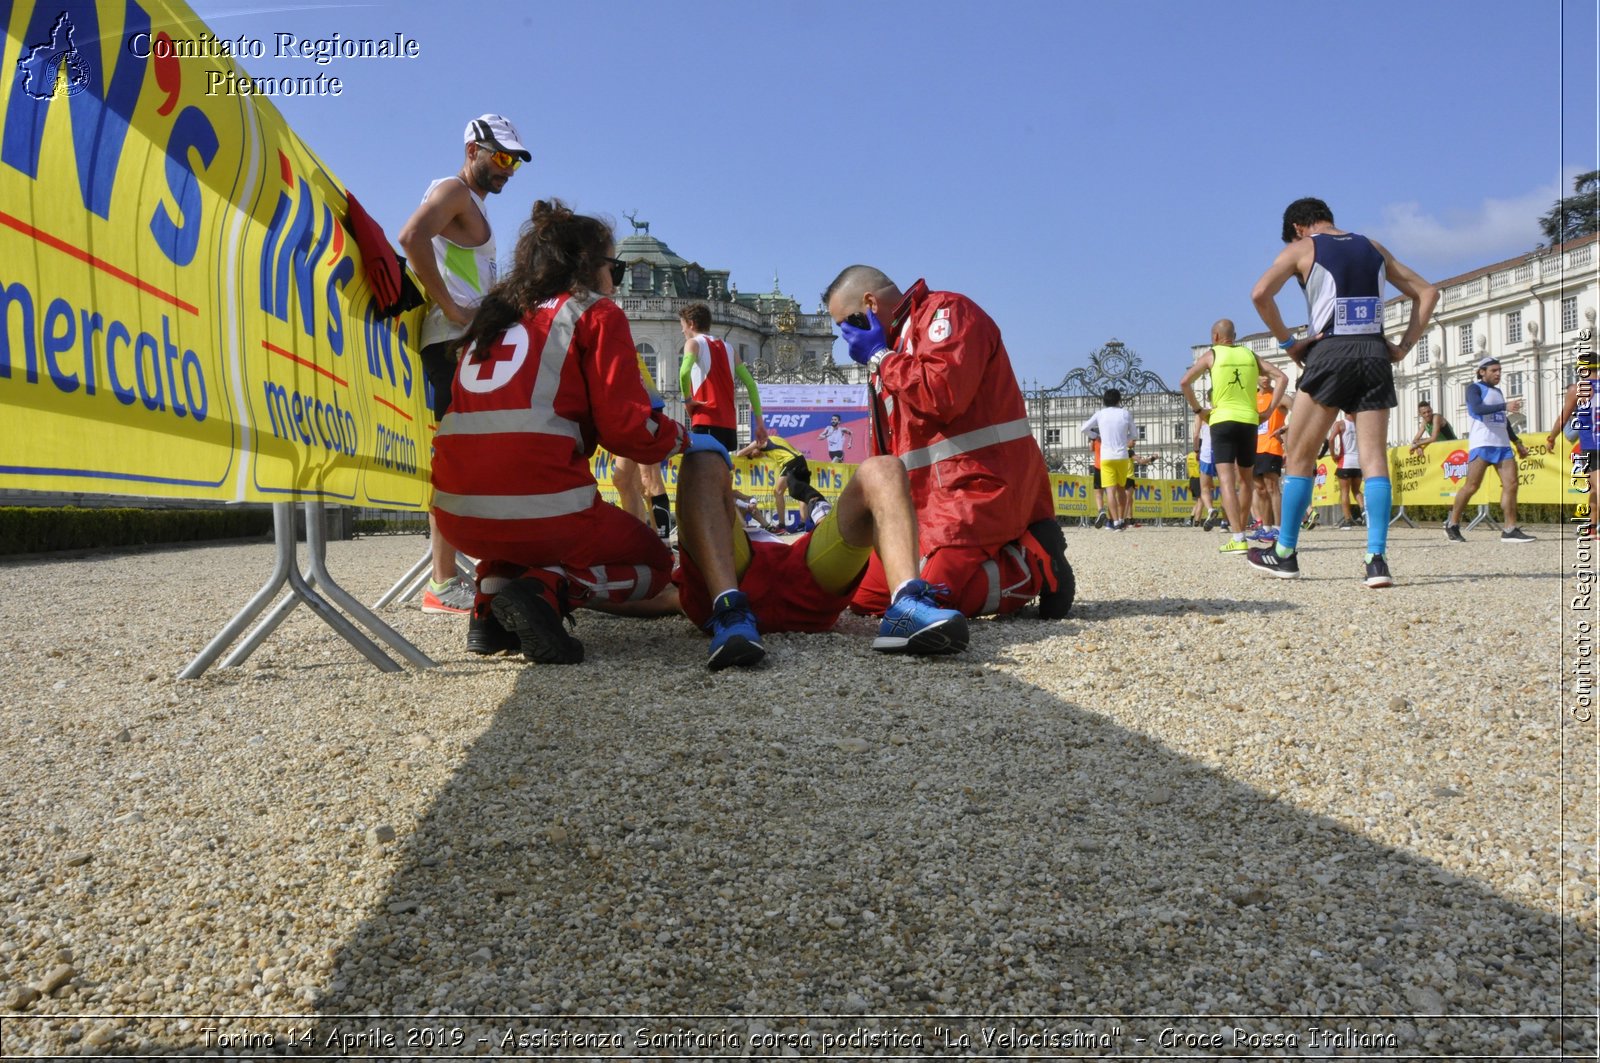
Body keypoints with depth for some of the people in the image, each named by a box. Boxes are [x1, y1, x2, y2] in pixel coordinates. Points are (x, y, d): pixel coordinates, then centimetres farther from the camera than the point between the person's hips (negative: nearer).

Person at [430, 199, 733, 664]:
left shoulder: (493, 315, 21)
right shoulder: (597, 313, 3)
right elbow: (629, 429, -5)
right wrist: (689, 440, 13)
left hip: (455, 511, 7)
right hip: (540, 506, -6)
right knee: (654, 562, 19)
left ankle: (492, 594, 11)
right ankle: (546, 589, -9)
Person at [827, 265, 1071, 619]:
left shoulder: (947, 311, -4)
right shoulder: (895, 347, 24)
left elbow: (942, 394, -24)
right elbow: (887, 452, 26)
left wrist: (879, 357, -9)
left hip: (980, 485, -10)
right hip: (927, 502, 10)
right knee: (864, 595, 0)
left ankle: (1036, 565, -4)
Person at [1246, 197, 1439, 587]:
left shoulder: (1302, 248, 6)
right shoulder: (1373, 248, 19)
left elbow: (1260, 294, -12)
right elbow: (1427, 292, 19)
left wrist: (1288, 343, -4)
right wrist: (1405, 346, 12)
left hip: (1330, 352, -4)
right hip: (1376, 354, 4)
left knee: (1299, 456, 6)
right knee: (1374, 457, 0)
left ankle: (1285, 553, 9)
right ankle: (1377, 559, -9)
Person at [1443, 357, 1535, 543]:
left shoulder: (1498, 391, 22)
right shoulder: (1474, 388, 0)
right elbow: (1477, 408, -20)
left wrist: (1517, 442, 24)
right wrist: (1505, 406, -31)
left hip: (1502, 444, 7)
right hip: (1481, 443, -7)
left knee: (1511, 484, -5)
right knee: (1471, 486, -8)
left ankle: (1510, 530, -5)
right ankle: (1452, 524, 6)